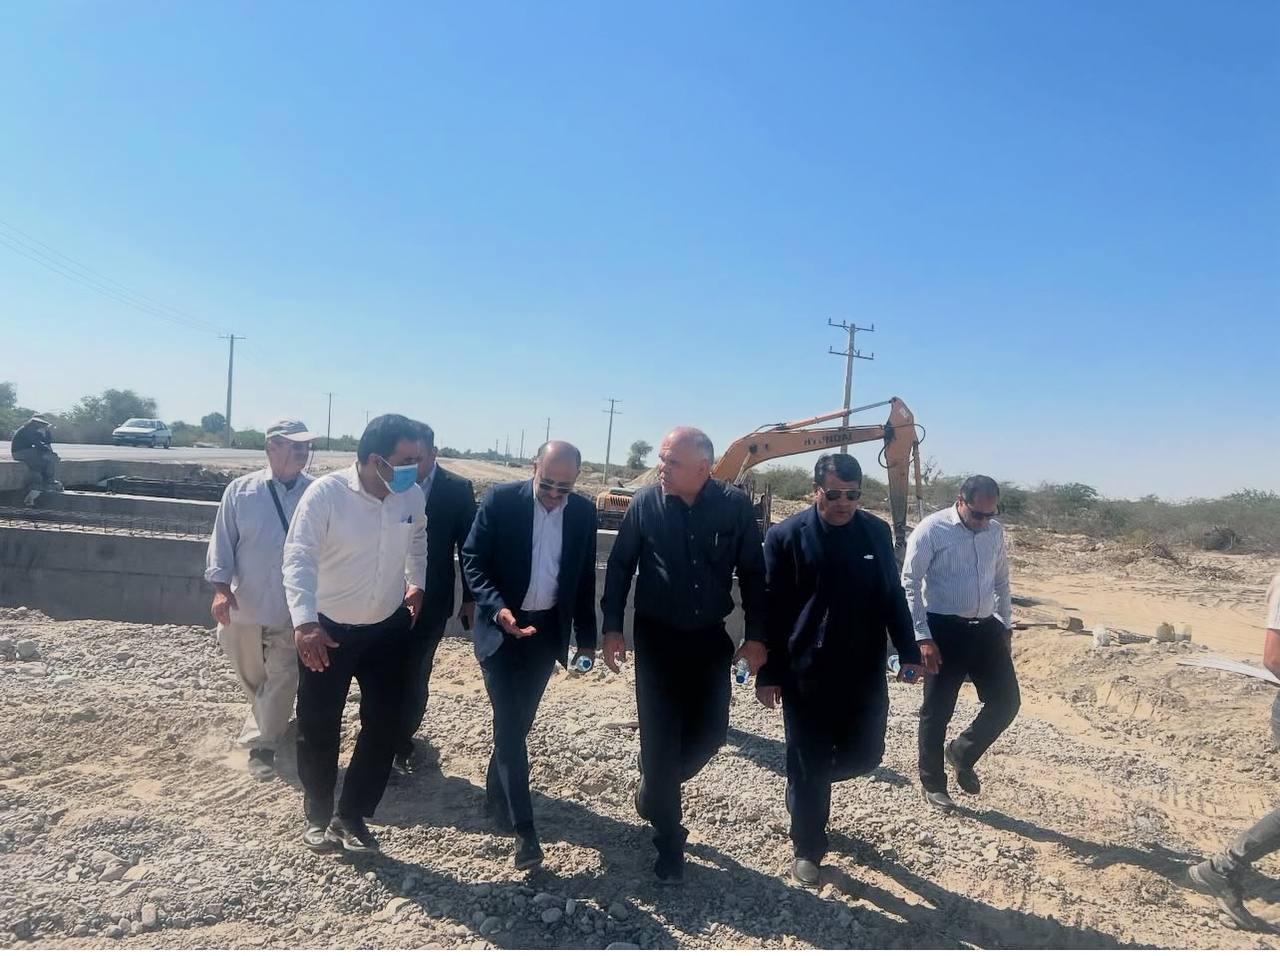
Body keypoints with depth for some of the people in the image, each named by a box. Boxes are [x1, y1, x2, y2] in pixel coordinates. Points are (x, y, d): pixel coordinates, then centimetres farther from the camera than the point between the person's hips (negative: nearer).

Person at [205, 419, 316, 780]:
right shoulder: (240, 490, -6)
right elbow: (222, 542, -2)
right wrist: (221, 588, -11)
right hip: (245, 605, 2)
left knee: (282, 679, 2)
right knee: (251, 677, 21)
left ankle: (261, 743, 18)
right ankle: (272, 721, 48)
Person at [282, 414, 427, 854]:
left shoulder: (412, 494, -7)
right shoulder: (325, 493, -21)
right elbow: (299, 558, -26)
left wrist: (416, 583, 23)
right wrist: (304, 622, -37)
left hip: (387, 628, 4)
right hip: (326, 628, -4)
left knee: (384, 727, 7)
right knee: (318, 729, 9)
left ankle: (351, 817, 25)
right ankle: (318, 816, 31)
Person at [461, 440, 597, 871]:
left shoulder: (584, 512, -2)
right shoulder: (501, 499, -12)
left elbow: (585, 577, 7)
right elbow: (472, 558, -9)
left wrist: (586, 636, 7)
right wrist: (497, 608, -23)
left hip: (548, 630, 3)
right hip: (502, 626, -3)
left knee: (519, 721, 14)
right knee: (509, 724, -5)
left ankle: (496, 794, 37)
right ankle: (524, 829, 1)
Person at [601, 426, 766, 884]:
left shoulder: (735, 506, -10)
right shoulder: (645, 503, -10)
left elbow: (752, 573, -2)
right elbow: (620, 567, -1)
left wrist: (756, 635, -3)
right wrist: (612, 627, -5)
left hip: (710, 638, 1)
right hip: (656, 638, -1)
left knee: (710, 732, 6)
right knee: (660, 738, 2)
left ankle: (655, 791, 37)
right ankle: (669, 840, 21)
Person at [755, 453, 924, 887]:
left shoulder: (877, 533, 3)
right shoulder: (786, 536, -9)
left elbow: (893, 597, 11)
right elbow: (770, 609, -8)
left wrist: (908, 652, 7)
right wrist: (768, 674, -8)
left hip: (865, 670, 4)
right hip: (807, 672, -4)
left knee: (865, 754, 10)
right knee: (809, 763, 5)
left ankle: (806, 781, 40)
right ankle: (807, 850, 26)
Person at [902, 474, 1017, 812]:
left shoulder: (995, 532, 6)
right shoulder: (931, 530, -12)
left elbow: (1001, 582, 18)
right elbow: (910, 584, -12)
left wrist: (1006, 627, 16)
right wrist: (923, 637, -16)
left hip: (986, 628, 5)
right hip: (944, 630, -5)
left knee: (1007, 702, 4)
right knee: (937, 711, 5)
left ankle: (961, 753, 29)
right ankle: (933, 783, 24)